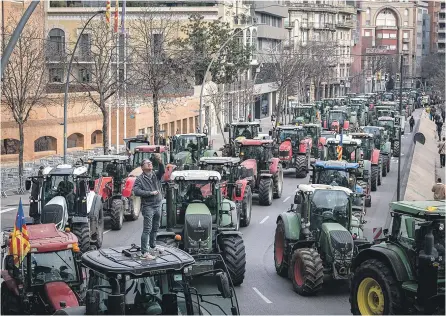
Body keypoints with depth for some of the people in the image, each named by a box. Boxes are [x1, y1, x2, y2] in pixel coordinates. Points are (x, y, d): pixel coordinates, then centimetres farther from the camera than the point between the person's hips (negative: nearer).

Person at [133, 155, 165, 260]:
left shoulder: (156, 175, 6)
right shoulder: (140, 179, -5)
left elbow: (162, 171, -15)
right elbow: (136, 191, -17)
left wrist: (160, 161, -33)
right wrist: (150, 193, -19)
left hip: (158, 205, 6)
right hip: (148, 206, -5)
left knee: (155, 228, 19)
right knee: (147, 229, -9)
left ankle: (153, 246, 36)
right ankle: (144, 252, -10)